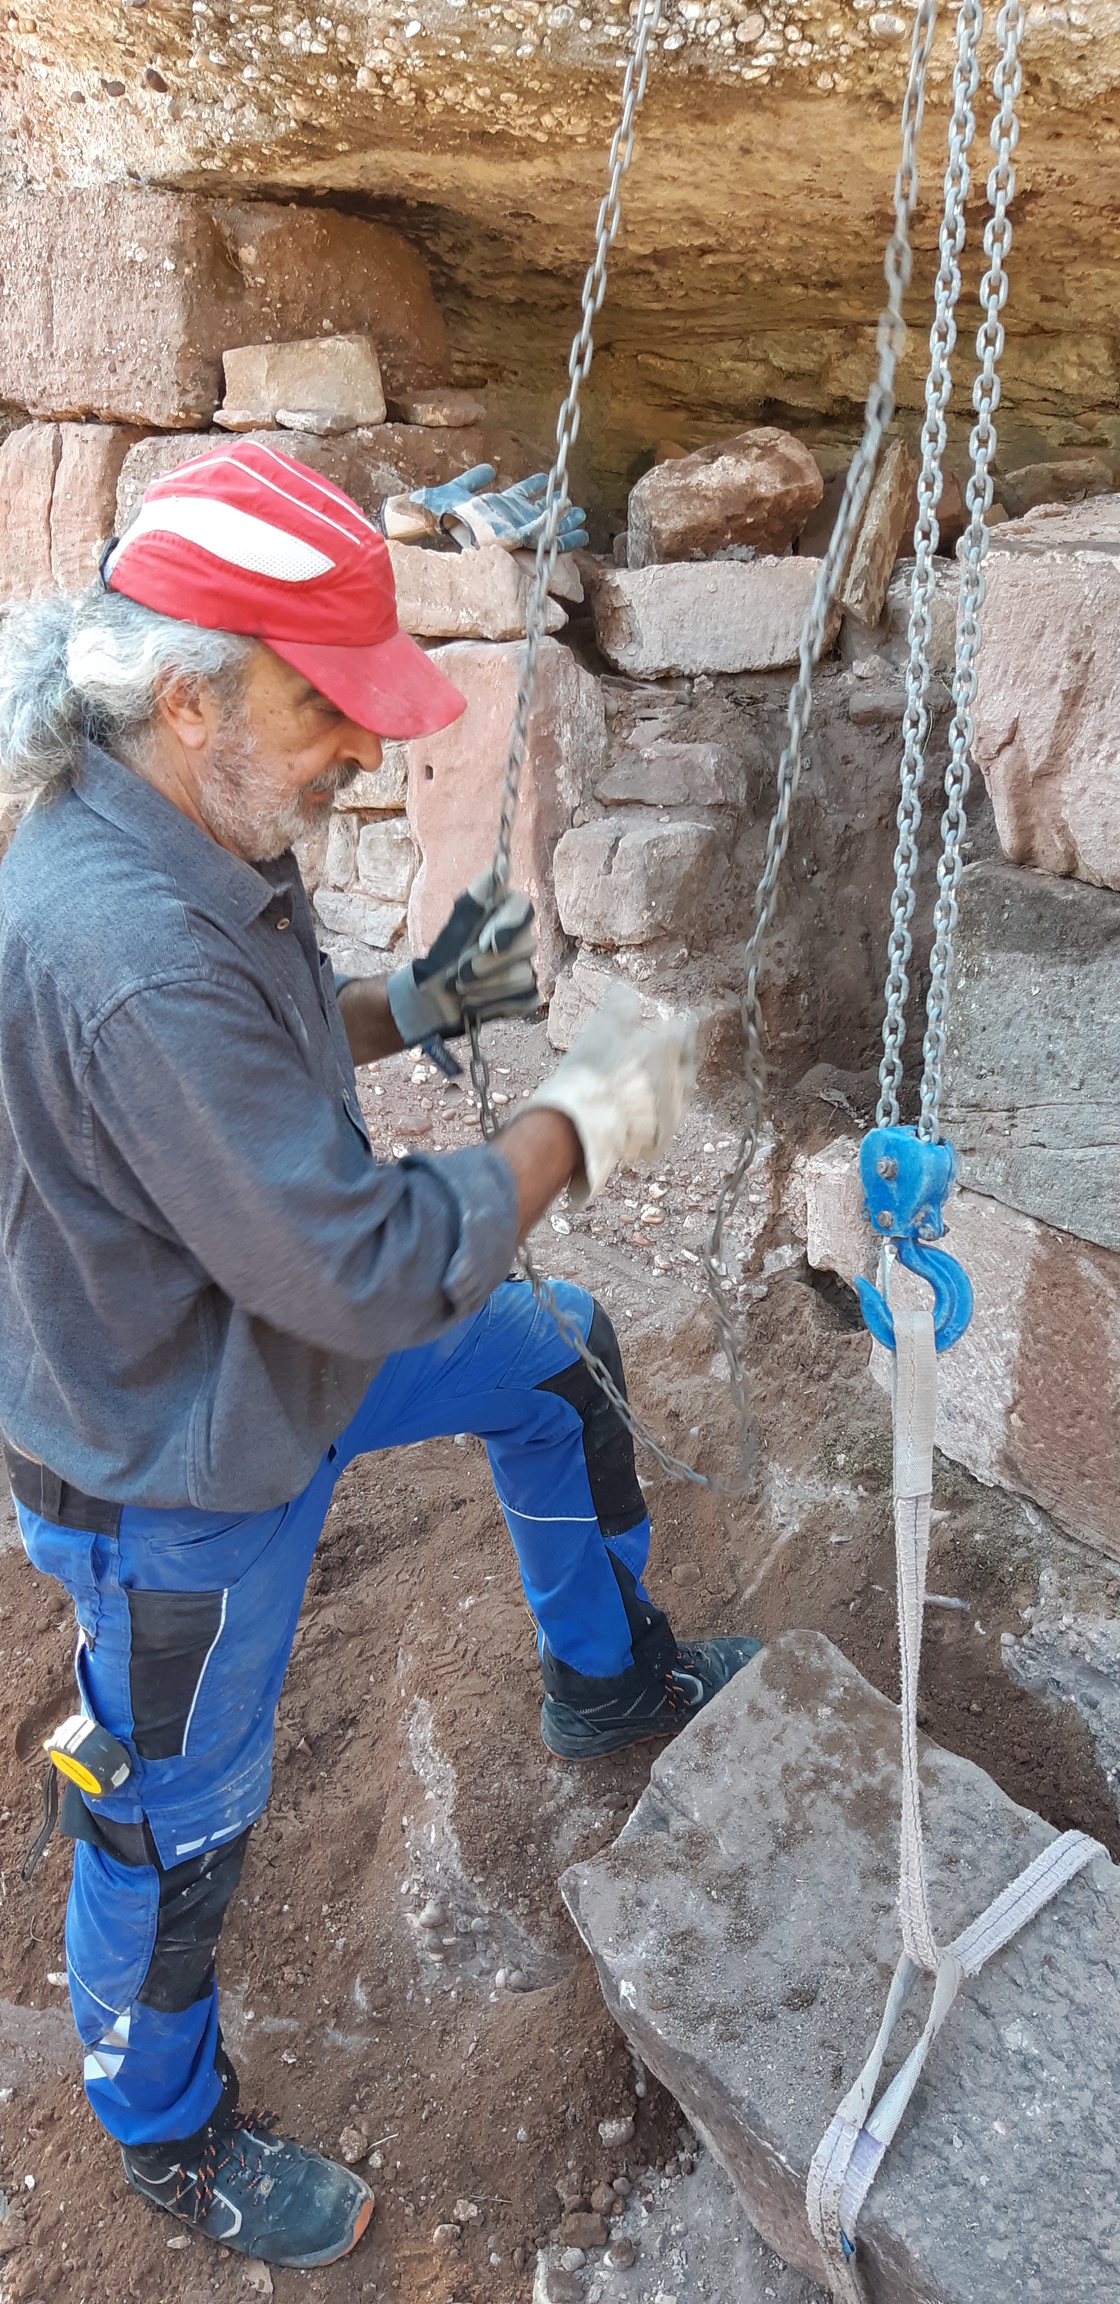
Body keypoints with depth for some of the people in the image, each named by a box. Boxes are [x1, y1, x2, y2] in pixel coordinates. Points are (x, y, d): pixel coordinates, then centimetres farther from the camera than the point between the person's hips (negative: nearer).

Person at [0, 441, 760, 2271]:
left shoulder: (192, 850, -7)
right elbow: (366, 1267, -34)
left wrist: (418, 1004, -3)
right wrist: (580, 1122, -22)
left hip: (280, 1344, 9)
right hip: (177, 1473, -8)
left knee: (558, 1358, 19)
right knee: (178, 1823, 14)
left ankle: (607, 1681, 43)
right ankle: (168, 2132, 46)